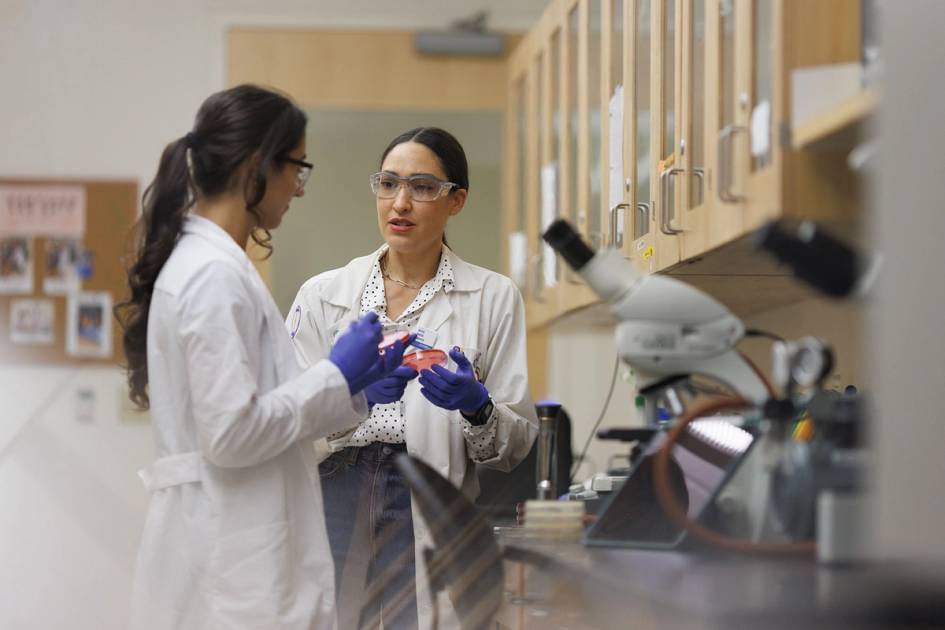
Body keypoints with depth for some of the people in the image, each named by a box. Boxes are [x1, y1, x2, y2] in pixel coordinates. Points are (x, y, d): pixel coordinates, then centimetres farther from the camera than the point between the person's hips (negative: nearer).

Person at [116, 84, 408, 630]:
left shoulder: (208, 263, 15)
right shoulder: (215, 276, -15)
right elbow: (233, 433, -20)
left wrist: (356, 388, 12)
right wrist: (336, 375, -10)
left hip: (235, 551, 10)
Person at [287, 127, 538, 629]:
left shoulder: (493, 298, 5)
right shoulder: (322, 294, 7)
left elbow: (515, 445, 3)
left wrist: (476, 405, -18)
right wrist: (356, 393, -20)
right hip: (335, 507, 1)